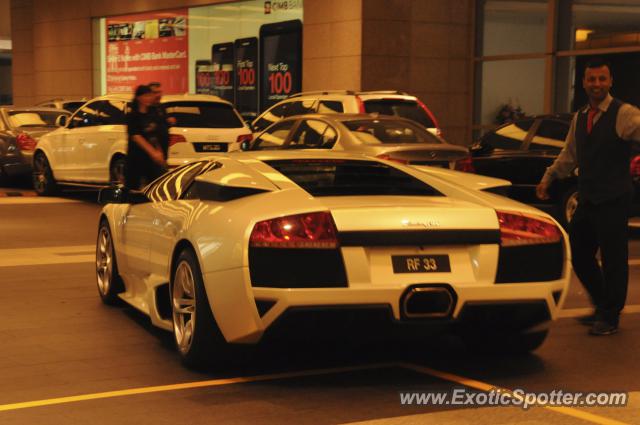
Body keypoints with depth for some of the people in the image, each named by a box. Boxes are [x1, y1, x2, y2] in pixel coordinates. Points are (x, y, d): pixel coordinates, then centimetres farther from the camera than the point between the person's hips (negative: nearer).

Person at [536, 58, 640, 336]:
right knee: (579, 255, 14)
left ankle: (610, 318, 15)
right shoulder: (579, 118, 14)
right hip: (586, 200, 7)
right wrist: (548, 177, 15)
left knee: (613, 259, 0)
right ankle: (602, 307, 33)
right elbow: (568, 155, 23)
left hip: (613, 201, -7)